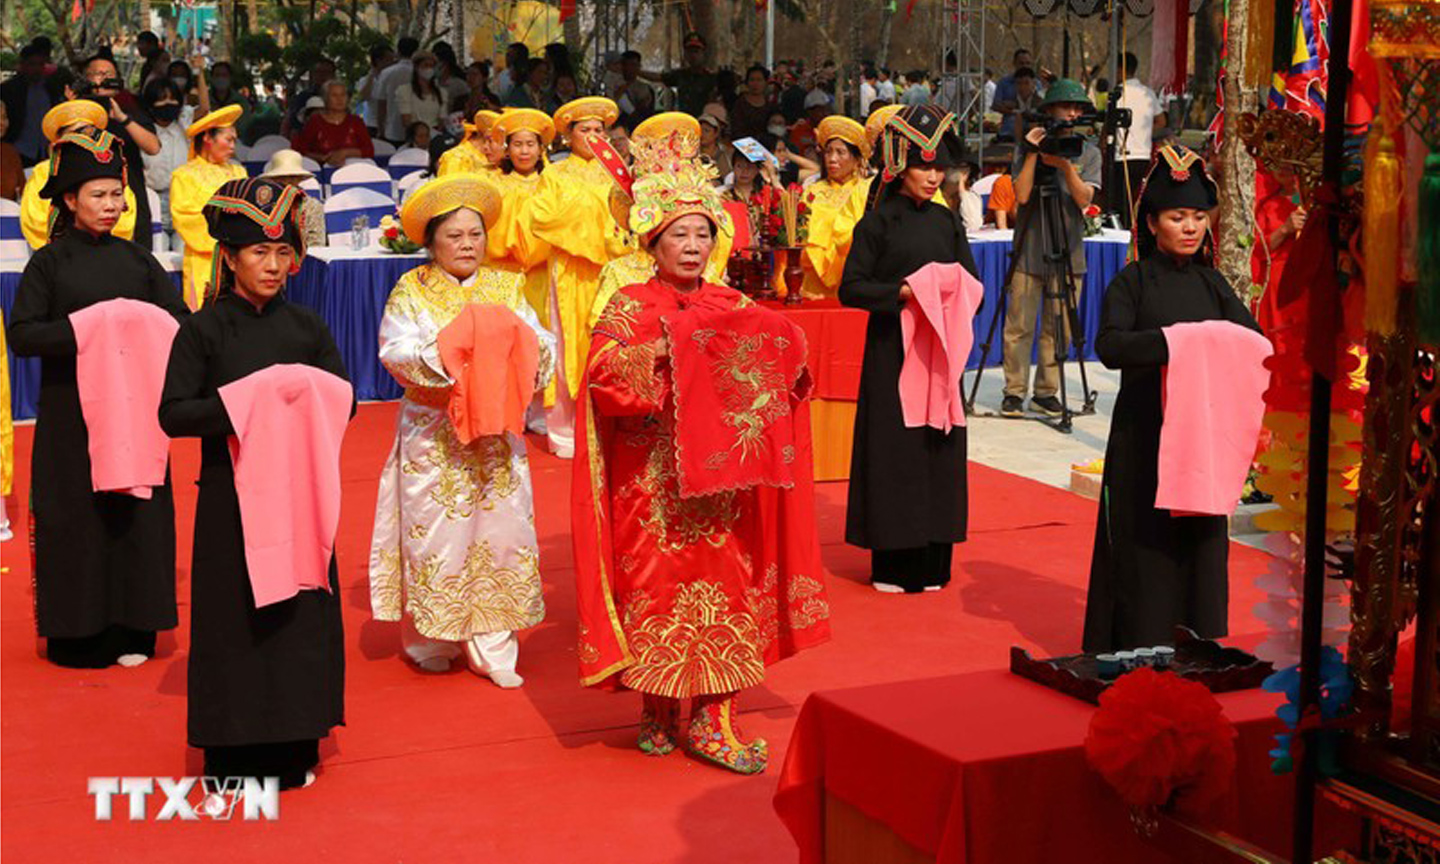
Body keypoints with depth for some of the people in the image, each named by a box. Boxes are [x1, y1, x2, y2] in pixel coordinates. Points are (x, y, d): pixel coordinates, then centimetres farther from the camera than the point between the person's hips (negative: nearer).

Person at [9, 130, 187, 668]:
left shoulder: (136, 259, 8)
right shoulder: (49, 262, 0)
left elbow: (180, 320, 7)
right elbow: (22, 336, -7)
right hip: (70, 413, -3)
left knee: (136, 512, 3)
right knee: (77, 515, 0)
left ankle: (131, 630, 13)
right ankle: (78, 634, 10)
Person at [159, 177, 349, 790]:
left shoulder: (307, 327, 6)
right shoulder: (204, 330, -3)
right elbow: (173, 415, -8)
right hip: (230, 496, -3)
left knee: (300, 613, 5)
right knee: (235, 617, 0)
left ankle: (294, 749, 18)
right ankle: (233, 755, 12)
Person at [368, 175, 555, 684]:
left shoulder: (504, 288, 11)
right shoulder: (412, 291, 3)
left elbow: (540, 342, 3)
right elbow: (394, 350, -10)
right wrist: (443, 352, -24)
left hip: (496, 434, 3)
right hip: (434, 438, -2)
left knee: (499, 531, 0)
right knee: (435, 533, 0)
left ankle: (493, 648, 8)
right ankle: (432, 640, 16)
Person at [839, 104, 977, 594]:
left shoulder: (947, 222, 10)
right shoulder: (878, 222, -4)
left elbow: (971, 281, 13)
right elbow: (851, 288, -8)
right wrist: (899, 292, -21)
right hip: (891, 348, -5)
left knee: (939, 448, 4)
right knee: (894, 448, -3)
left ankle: (931, 562, 12)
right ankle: (892, 565, 4)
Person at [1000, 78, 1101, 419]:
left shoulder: (1089, 153, 8)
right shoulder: (1028, 149, 4)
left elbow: (1084, 199, -5)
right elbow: (1022, 195, -9)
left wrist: (1066, 166, -18)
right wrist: (1033, 153, -12)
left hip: (1068, 253, 2)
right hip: (1028, 251, -2)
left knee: (1058, 329, 4)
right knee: (1020, 326, -2)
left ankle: (1046, 392, 14)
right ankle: (1014, 391, 6)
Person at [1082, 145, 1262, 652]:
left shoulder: (1211, 283, 11)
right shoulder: (1132, 282, -2)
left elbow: (1253, 338, 4)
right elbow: (1110, 345, -16)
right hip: (1144, 434, -4)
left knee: (1200, 534, 6)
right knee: (1145, 541, -3)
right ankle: (1141, 644, 5)